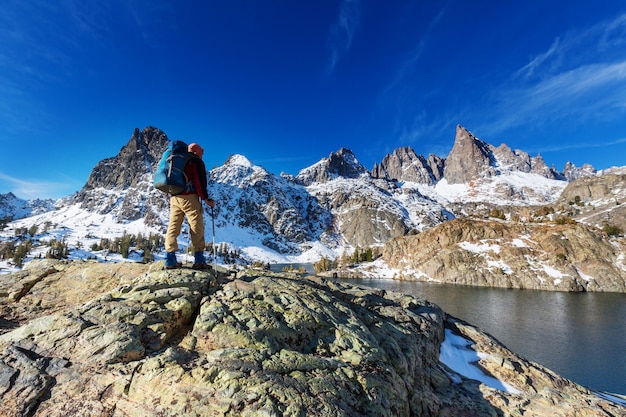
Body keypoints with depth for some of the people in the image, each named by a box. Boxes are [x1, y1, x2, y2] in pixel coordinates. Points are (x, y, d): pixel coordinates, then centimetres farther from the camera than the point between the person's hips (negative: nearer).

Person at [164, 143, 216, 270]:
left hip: (174, 197, 7)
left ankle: (170, 260, 4)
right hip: (189, 197, -7)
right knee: (197, 227, -4)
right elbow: (199, 182, -10)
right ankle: (199, 260, -5)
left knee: (173, 227, 6)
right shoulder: (197, 162, 1)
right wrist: (206, 199, -6)